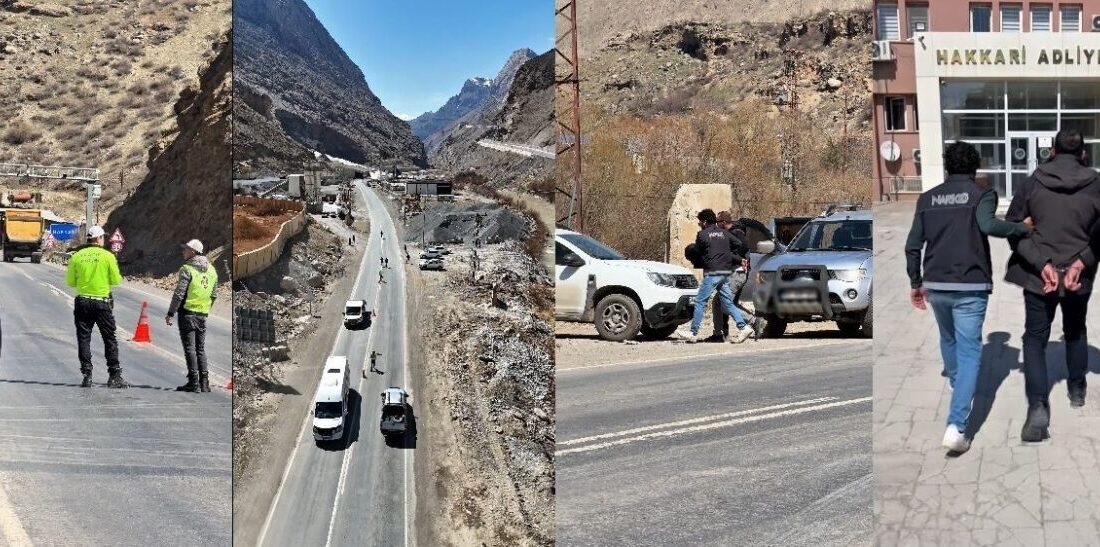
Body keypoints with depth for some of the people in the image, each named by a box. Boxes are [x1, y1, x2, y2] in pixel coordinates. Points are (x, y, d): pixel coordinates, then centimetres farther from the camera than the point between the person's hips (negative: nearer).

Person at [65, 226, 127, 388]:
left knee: (84, 339, 7)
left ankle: (87, 376, 3)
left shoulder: (76, 257, 1)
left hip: (82, 302, 2)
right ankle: (114, 376, 6)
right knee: (110, 340, 6)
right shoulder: (108, 256, -6)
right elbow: (116, 280, -3)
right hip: (102, 303, -2)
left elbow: (70, 282, 5)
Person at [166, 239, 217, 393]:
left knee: (190, 348, -4)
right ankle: (204, 383, 10)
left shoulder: (187, 269, -10)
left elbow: (179, 293, -14)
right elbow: (213, 295, 15)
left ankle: (193, 382, -6)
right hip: (203, 314, 6)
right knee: (201, 349, 12)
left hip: (187, 312, -6)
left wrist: (170, 313, -11)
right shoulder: (212, 270, 12)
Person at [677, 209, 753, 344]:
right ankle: (743, 328, 1)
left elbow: (697, 252, 3)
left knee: (700, 302, -2)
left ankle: (693, 334, -2)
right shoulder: (724, 233, 14)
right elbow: (740, 244, 11)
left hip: (712, 273, -7)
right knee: (727, 302, 11)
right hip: (726, 272, 7)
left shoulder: (703, 234, -4)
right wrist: (732, 256, 20)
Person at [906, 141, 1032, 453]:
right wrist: (1024, 228, -11)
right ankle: (956, 425, -17)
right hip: (970, 287, -4)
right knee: (969, 352, -3)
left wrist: (916, 282, 16)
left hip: (936, 286, 4)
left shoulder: (927, 198, 9)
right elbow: (988, 225, -24)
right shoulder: (982, 194, -3)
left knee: (948, 338, 29)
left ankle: (956, 382, 56)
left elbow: (913, 245, 6)